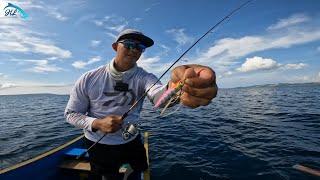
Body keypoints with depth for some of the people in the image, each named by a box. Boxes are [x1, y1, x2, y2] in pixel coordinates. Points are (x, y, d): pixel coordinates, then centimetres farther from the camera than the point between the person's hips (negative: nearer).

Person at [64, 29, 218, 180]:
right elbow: (71, 113, -6)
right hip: (98, 146, 0)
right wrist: (97, 123, -26)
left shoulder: (143, 77, -15)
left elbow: (158, 94, -38)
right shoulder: (89, 79, -14)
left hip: (132, 143, 1)